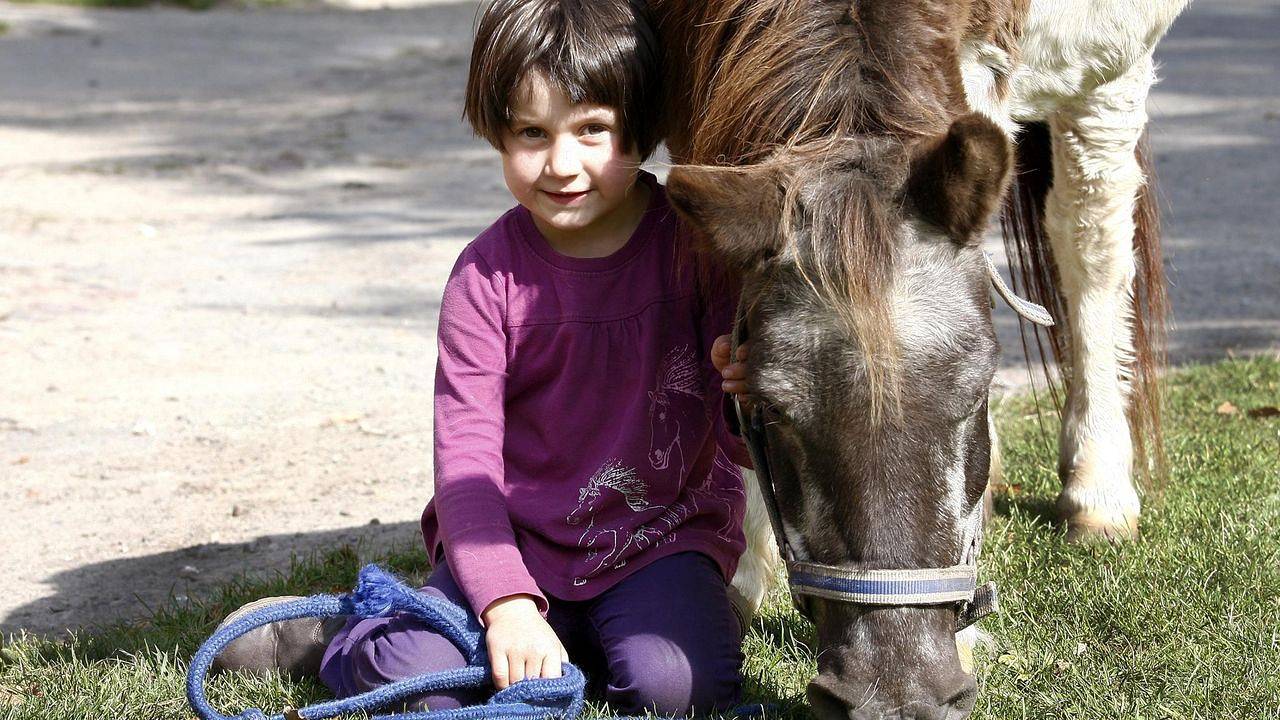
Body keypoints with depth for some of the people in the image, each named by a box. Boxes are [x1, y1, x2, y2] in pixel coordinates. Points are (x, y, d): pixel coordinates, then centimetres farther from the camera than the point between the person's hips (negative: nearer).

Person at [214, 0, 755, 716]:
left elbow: (743, 444, -5)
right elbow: (466, 450, -11)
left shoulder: (698, 246, -9)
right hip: (513, 538, 0)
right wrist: (507, 603, -23)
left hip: (663, 532, 0)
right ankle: (344, 634, 14)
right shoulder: (489, 275, -8)